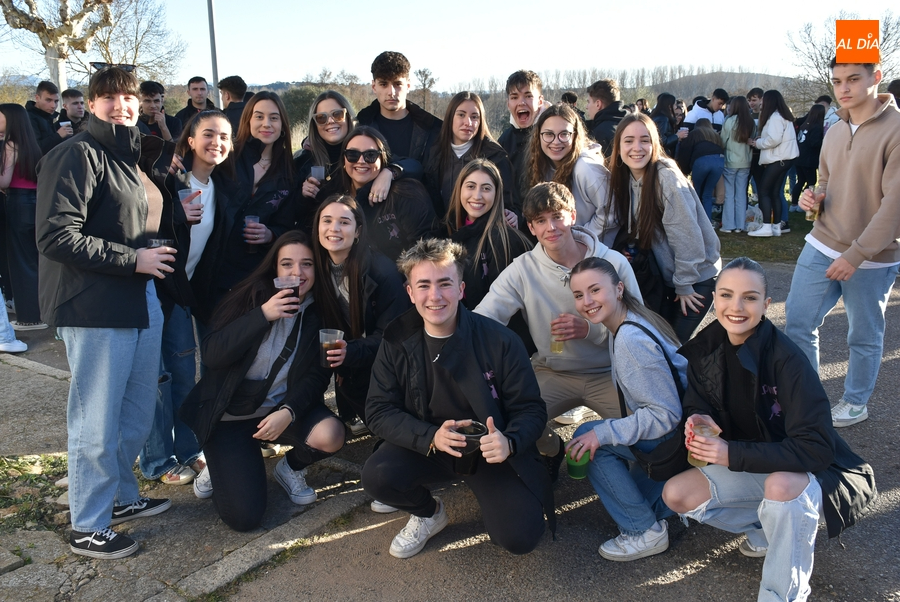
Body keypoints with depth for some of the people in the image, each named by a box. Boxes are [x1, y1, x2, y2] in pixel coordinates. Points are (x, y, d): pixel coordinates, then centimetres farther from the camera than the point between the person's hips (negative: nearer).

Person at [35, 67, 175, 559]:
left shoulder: (136, 158, 16)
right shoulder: (77, 155, -10)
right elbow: (56, 236, -18)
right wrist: (132, 259, -16)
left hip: (142, 302, 8)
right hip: (95, 308, -8)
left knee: (138, 414, 17)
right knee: (97, 422, 2)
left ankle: (121, 497, 37)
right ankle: (88, 528, 19)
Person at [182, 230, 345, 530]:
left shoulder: (320, 312, -5)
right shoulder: (251, 296, -11)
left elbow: (317, 375, -8)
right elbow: (212, 355, -19)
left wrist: (288, 411, -26)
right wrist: (263, 315, -28)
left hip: (283, 408, 3)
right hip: (231, 414, -2)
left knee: (330, 435, -29)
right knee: (243, 517, -13)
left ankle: (291, 467, 6)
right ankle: (221, 464, 20)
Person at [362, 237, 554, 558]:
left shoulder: (500, 341, -15)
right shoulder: (397, 341, -8)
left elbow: (531, 409, -9)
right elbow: (379, 411, -9)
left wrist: (509, 442, -33)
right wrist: (431, 437, -27)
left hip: (490, 450, -2)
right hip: (426, 445, 2)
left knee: (520, 537, -21)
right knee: (376, 476, -26)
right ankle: (429, 513, 9)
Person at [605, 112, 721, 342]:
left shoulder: (667, 178, -23)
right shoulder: (624, 178, -2)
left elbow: (686, 235, -23)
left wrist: (684, 284, -17)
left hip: (696, 277, -6)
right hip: (663, 275, 6)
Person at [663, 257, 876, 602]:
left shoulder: (786, 359, -27)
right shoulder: (706, 348, -10)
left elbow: (816, 447, -29)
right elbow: (700, 406, 2)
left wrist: (733, 454, -32)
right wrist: (699, 421, -22)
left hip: (810, 472, -6)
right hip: (752, 467, 6)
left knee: (781, 485, -38)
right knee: (677, 495, -10)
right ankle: (775, 529, 8)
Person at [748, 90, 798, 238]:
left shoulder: (775, 117, -13)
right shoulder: (783, 115, 18)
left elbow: (774, 139, -22)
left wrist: (756, 142, -9)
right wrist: (759, 141, 5)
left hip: (778, 159, -10)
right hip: (784, 158, 10)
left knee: (763, 190, -8)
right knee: (775, 192, 11)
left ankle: (767, 227, -11)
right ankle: (777, 226, 12)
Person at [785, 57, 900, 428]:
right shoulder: (834, 132, 9)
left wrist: (856, 255, -21)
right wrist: (812, 199, -2)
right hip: (821, 246, 6)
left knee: (864, 336, 10)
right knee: (798, 323, 5)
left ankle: (856, 403, 31)